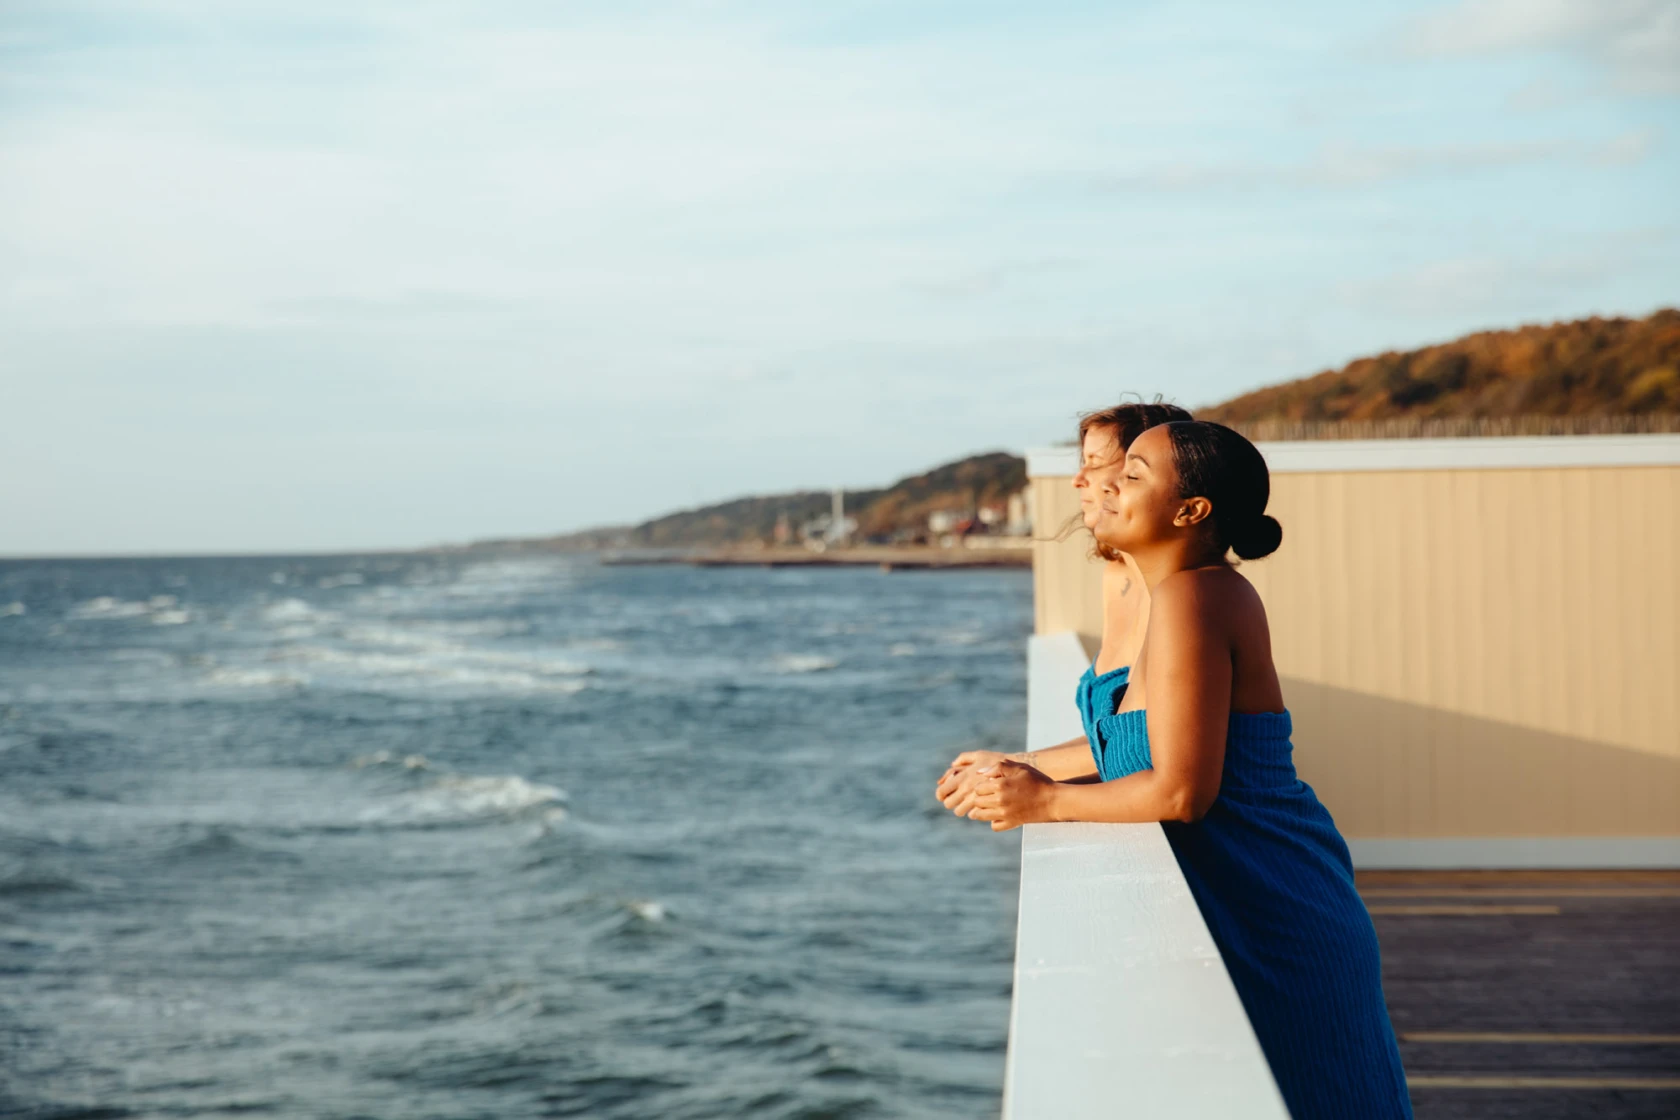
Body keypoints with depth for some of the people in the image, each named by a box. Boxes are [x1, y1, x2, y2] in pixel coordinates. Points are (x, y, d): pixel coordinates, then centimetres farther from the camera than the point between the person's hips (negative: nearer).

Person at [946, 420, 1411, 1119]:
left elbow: (1182, 790, -24)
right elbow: (1150, 741, 20)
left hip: (1265, 920, -10)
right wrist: (1022, 768, 18)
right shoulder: (1220, 591, 12)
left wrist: (1048, 802, -13)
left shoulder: (1189, 599, -19)